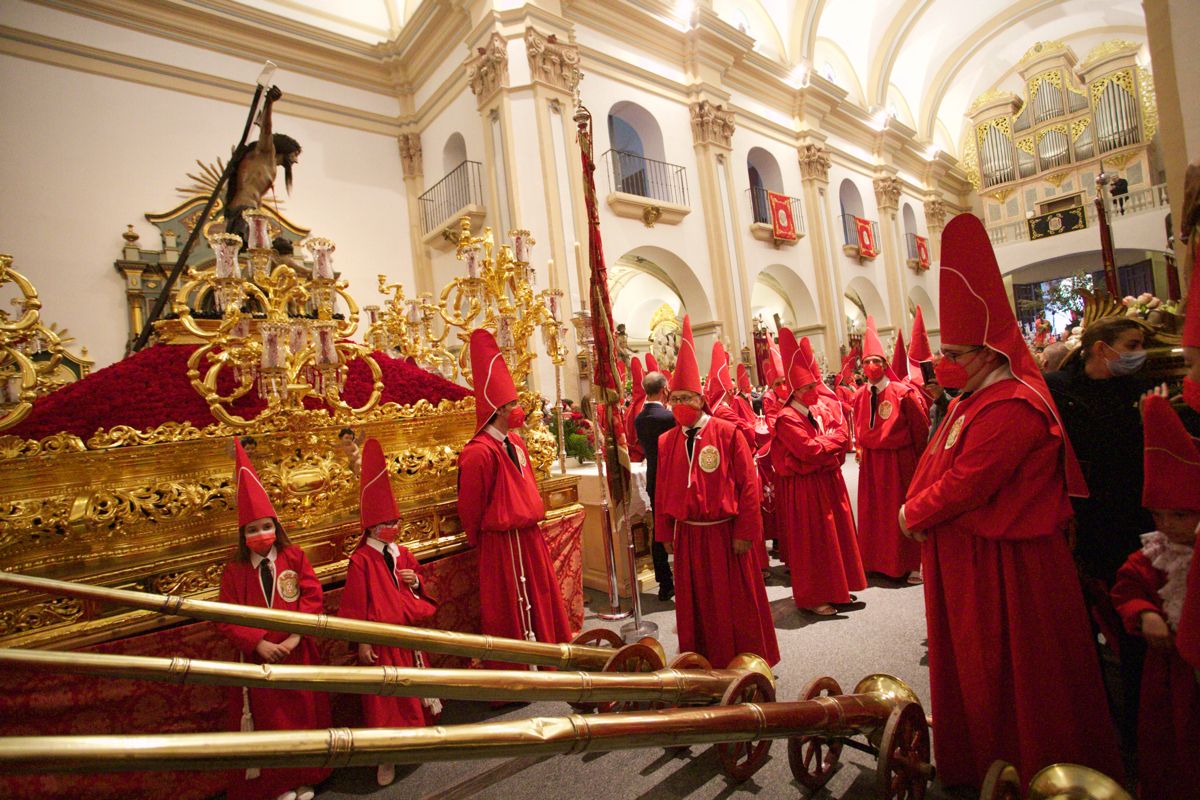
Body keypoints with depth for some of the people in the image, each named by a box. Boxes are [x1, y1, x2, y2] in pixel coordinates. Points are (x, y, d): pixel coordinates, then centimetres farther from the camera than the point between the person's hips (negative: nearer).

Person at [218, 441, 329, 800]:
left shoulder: (294, 557, -5)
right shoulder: (234, 572, -5)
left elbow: (313, 598, -10)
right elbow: (228, 621, -6)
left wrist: (295, 637, -21)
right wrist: (258, 643, -19)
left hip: (299, 656, 0)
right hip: (260, 660, 0)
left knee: (304, 716, 15)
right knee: (270, 722, 14)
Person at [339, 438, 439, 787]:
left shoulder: (403, 553, 3)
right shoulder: (361, 560, -15)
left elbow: (420, 586, 15)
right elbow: (356, 605, -13)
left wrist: (415, 582, -8)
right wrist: (362, 642, -12)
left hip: (411, 631, 6)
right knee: (386, 696, 7)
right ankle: (387, 757, 22)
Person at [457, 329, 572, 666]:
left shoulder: (515, 442, 6)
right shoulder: (479, 453, -22)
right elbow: (469, 508, -14)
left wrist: (531, 518, 17)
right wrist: (479, 539, -1)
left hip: (529, 537, 9)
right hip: (502, 546, -9)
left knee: (542, 604, 21)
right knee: (513, 617, 7)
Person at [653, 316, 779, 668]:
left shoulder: (728, 433, -10)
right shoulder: (666, 442, 1)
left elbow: (748, 485, -10)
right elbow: (662, 490, 5)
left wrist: (745, 532, -12)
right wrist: (665, 533, 5)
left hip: (725, 533, -4)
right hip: (687, 535, 4)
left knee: (735, 604, 11)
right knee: (696, 606, 15)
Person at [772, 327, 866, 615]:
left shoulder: (817, 413, 11)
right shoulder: (787, 419, -17)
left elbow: (839, 439, 10)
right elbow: (809, 450, -25)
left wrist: (830, 443, -12)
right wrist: (834, 438, -11)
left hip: (827, 482, 9)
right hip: (803, 489, -9)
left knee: (834, 536, 16)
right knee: (810, 542, 0)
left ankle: (833, 589, 31)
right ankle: (811, 597, 13)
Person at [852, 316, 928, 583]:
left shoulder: (903, 392, -12)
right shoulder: (859, 396, 3)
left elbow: (921, 428, -6)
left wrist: (916, 457, 0)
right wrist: (862, 450, 9)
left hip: (900, 460, -5)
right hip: (871, 461, 5)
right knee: (875, 511, 12)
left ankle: (913, 563, 17)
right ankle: (880, 561, 26)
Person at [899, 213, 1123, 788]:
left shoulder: (1011, 408, -23)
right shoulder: (973, 400, 9)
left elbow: (968, 483, -26)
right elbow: (940, 466, 12)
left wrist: (913, 515, -11)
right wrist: (917, 512, 0)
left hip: (1001, 565, -10)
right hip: (964, 556, 10)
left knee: (1002, 672, 8)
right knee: (973, 665, 22)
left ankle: (1014, 769, 29)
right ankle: (976, 759, 40)